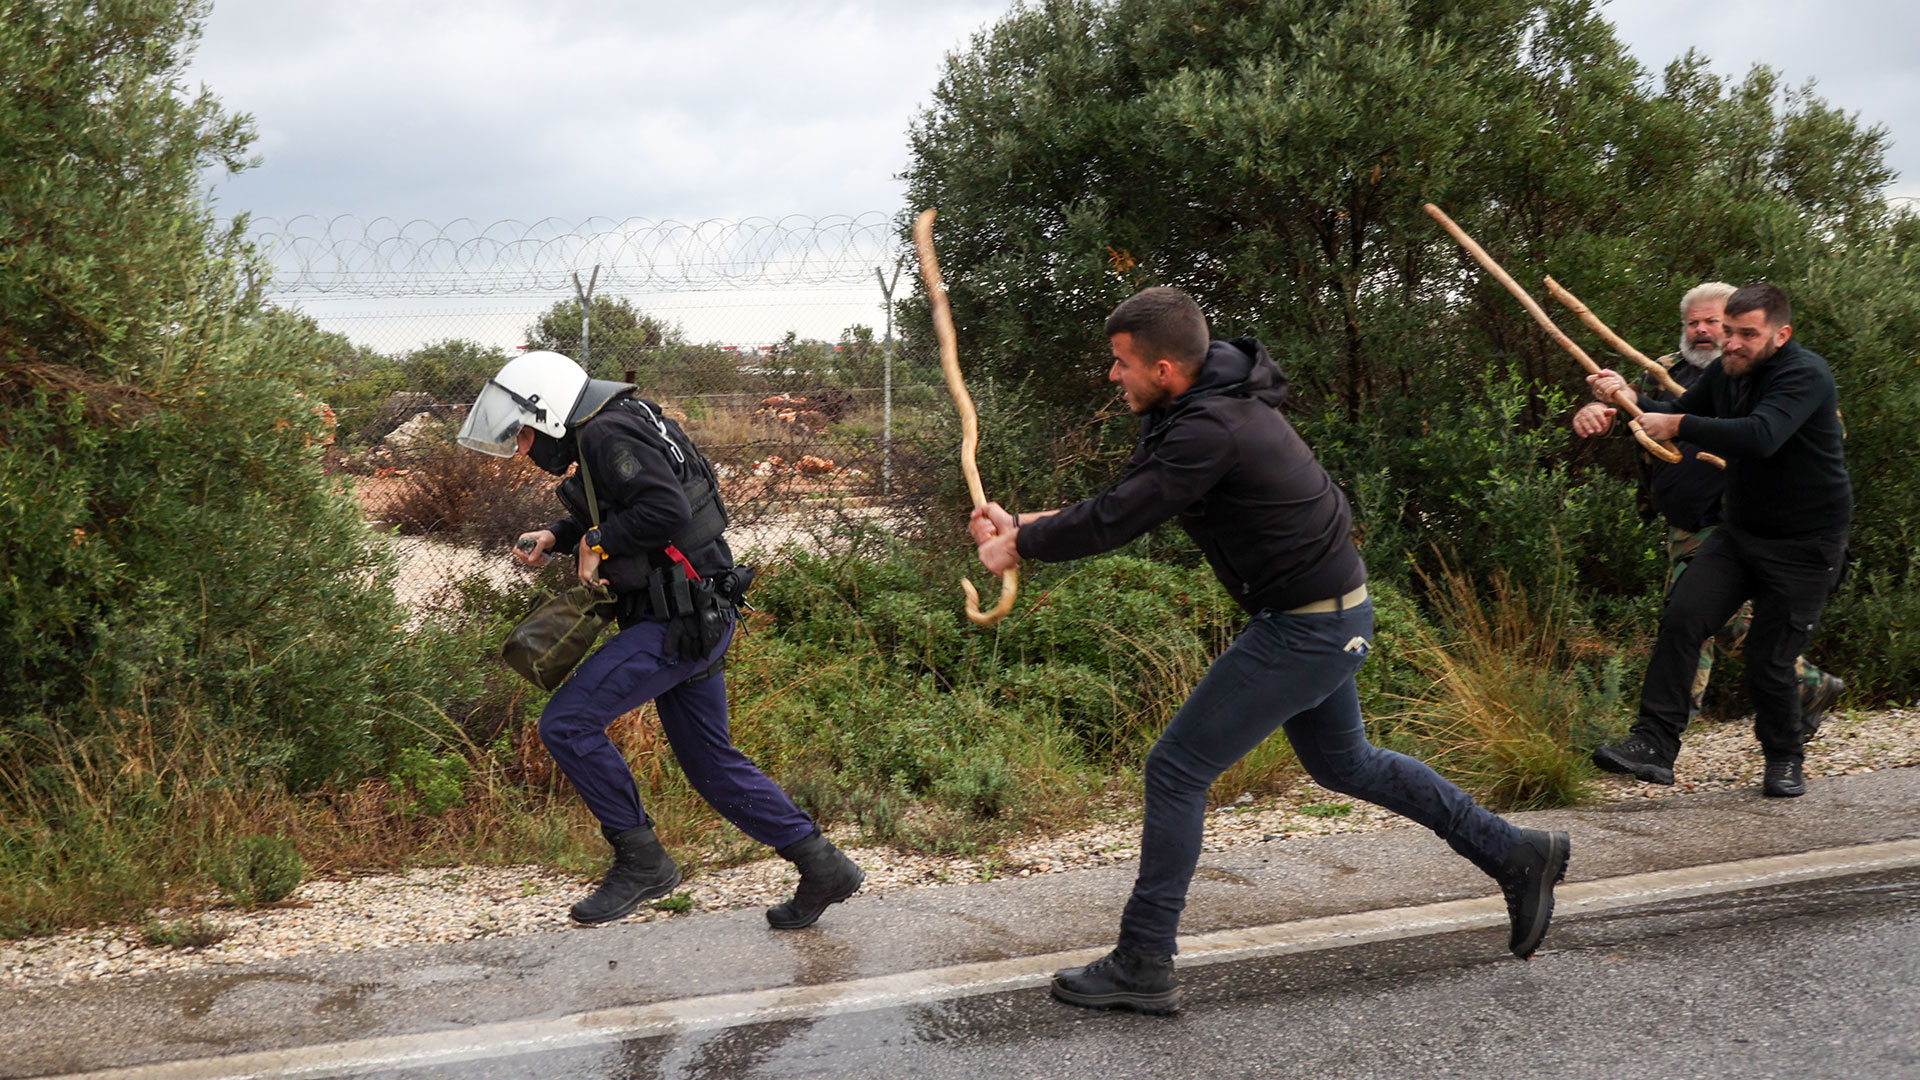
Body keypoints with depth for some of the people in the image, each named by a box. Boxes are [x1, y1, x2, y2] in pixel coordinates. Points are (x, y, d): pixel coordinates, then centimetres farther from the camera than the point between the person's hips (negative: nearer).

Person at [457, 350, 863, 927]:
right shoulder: (592, 441, 17)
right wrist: (555, 537, 15)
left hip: (681, 621, -11)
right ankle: (823, 866, 17)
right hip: (694, 619, 11)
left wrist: (599, 546, -14)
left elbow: (666, 508, -27)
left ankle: (641, 859, 0)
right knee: (710, 761, 14)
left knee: (567, 723, -9)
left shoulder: (608, 432, -14)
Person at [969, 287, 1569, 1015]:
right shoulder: (1209, 403, 5)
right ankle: (1516, 855, 36)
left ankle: (1143, 968, 3)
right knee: (1344, 763, 26)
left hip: (1307, 630, -11)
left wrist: (1020, 544, -10)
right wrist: (1026, 524, 1)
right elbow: (1124, 496, 10)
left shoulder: (1212, 430, -27)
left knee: (1176, 770, -5)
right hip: (1328, 613, 11)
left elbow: (1115, 522, -26)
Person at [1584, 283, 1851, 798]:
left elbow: (1761, 437, -38)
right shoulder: (1726, 372, 4)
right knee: (1682, 618, -14)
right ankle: (1654, 743, -15)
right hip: (1739, 532, 6)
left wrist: (1679, 425, -32)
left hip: (1805, 546, -6)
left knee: (1769, 660, -5)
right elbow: (1676, 417, 18)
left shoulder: (1806, 375, -20)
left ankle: (1785, 758, 22)